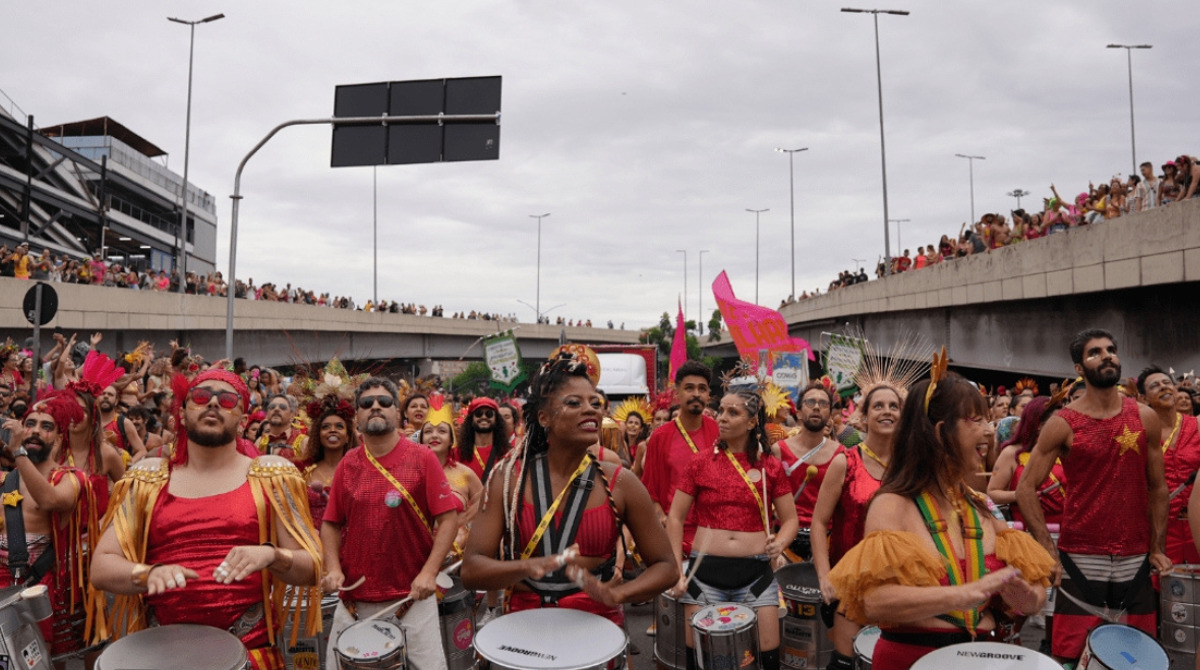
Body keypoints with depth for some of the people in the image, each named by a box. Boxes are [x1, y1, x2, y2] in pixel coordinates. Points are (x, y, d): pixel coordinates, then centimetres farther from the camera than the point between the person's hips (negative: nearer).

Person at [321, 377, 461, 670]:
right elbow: (331, 523, 10)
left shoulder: (422, 458, -6)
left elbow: (448, 518, -9)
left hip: (411, 595, -3)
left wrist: (429, 572, -17)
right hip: (354, 596, 3)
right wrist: (333, 568, -5)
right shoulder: (347, 465, 5)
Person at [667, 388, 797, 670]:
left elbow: (790, 519, 7)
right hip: (705, 571, 0)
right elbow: (675, 518, 4)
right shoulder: (700, 462, 0)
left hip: (756, 572, 0)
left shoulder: (772, 466, 2)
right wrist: (676, 570, -2)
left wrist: (779, 543, -14)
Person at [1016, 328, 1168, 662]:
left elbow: (1158, 488, 9)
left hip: (1136, 559, 3)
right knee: (1073, 654, 3)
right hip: (1081, 559, -3)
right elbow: (1026, 488, -7)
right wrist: (1047, 549, -12)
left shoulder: (1145, 418, 4)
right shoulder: (1063, 424, -7)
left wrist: (1157, 547, 3)